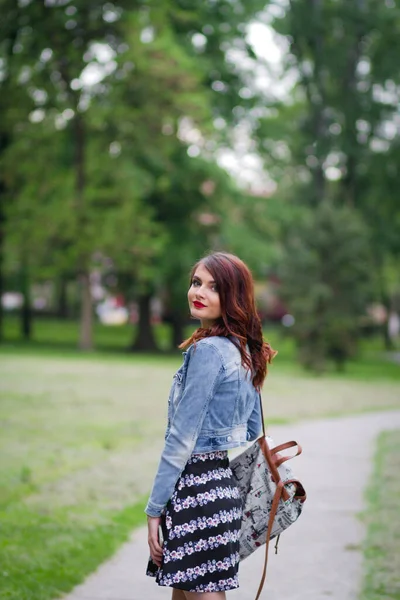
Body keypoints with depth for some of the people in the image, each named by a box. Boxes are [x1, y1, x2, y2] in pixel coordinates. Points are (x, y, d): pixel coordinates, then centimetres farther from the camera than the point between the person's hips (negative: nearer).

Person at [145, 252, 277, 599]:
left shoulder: (206, 350, -15)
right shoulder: (244, 351, 11)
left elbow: (182, 437, -16)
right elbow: (254, 430, 17)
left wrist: (155, 508, -12)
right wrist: (241, 488, 25)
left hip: (197, 488, -9)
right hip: (229, 485, 9)